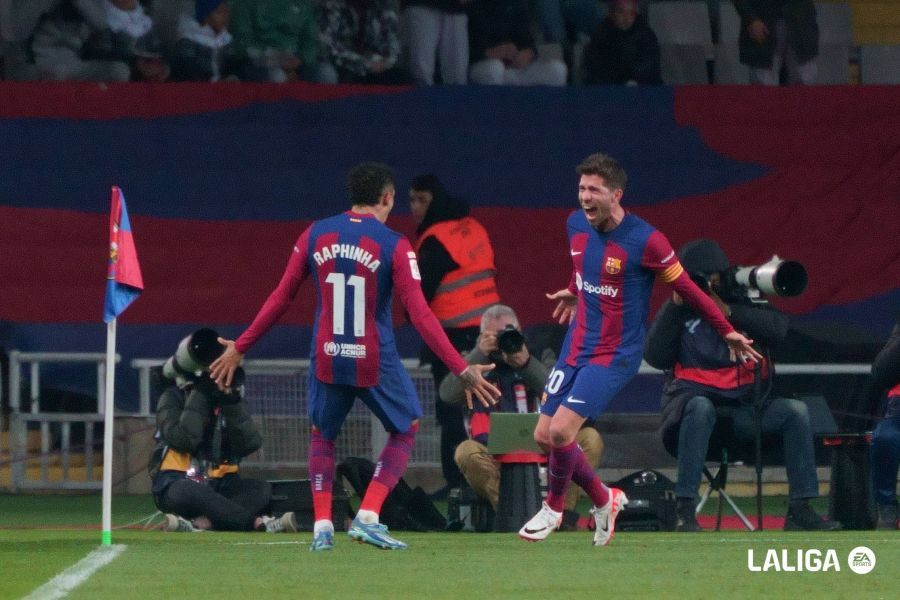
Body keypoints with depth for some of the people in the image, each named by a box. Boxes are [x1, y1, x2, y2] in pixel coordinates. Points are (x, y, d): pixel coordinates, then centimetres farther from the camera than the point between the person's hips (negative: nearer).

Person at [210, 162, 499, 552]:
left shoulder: (314, 236, 1)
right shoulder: (394, 246, -9)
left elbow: (280, 298, 5)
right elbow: (420, 315, -13)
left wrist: (240, 347, 16)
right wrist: (462, 370, -11)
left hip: (326, 359, 3)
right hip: (375, 364, -3)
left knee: (322, 435, 24)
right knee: (405, 429, 19)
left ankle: (322, 526, 8)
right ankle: (368, 517, 3)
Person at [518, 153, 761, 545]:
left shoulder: (644, 240, -19)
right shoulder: (576, 226, -1)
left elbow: (685, 288, -8)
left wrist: (727, 332, -1)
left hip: (615, 355, -7)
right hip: (576, 347, 7)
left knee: (561, 430, -19)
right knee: (544, 435, 3)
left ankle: (553, 507, 10)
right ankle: (604, 500, 26)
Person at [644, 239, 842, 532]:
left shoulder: (742, 303, 12)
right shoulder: (677, 313, 8)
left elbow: (779, 328, -6)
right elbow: (655, 356, -7)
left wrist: (728, 312, -10)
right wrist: (675, 306, -9)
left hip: (744, 405, 3)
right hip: (695, 395, -3)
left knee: (795, 410, -18)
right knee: (700, 408, -38)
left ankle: (801, 510, -16)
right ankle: (685, 510, -39)